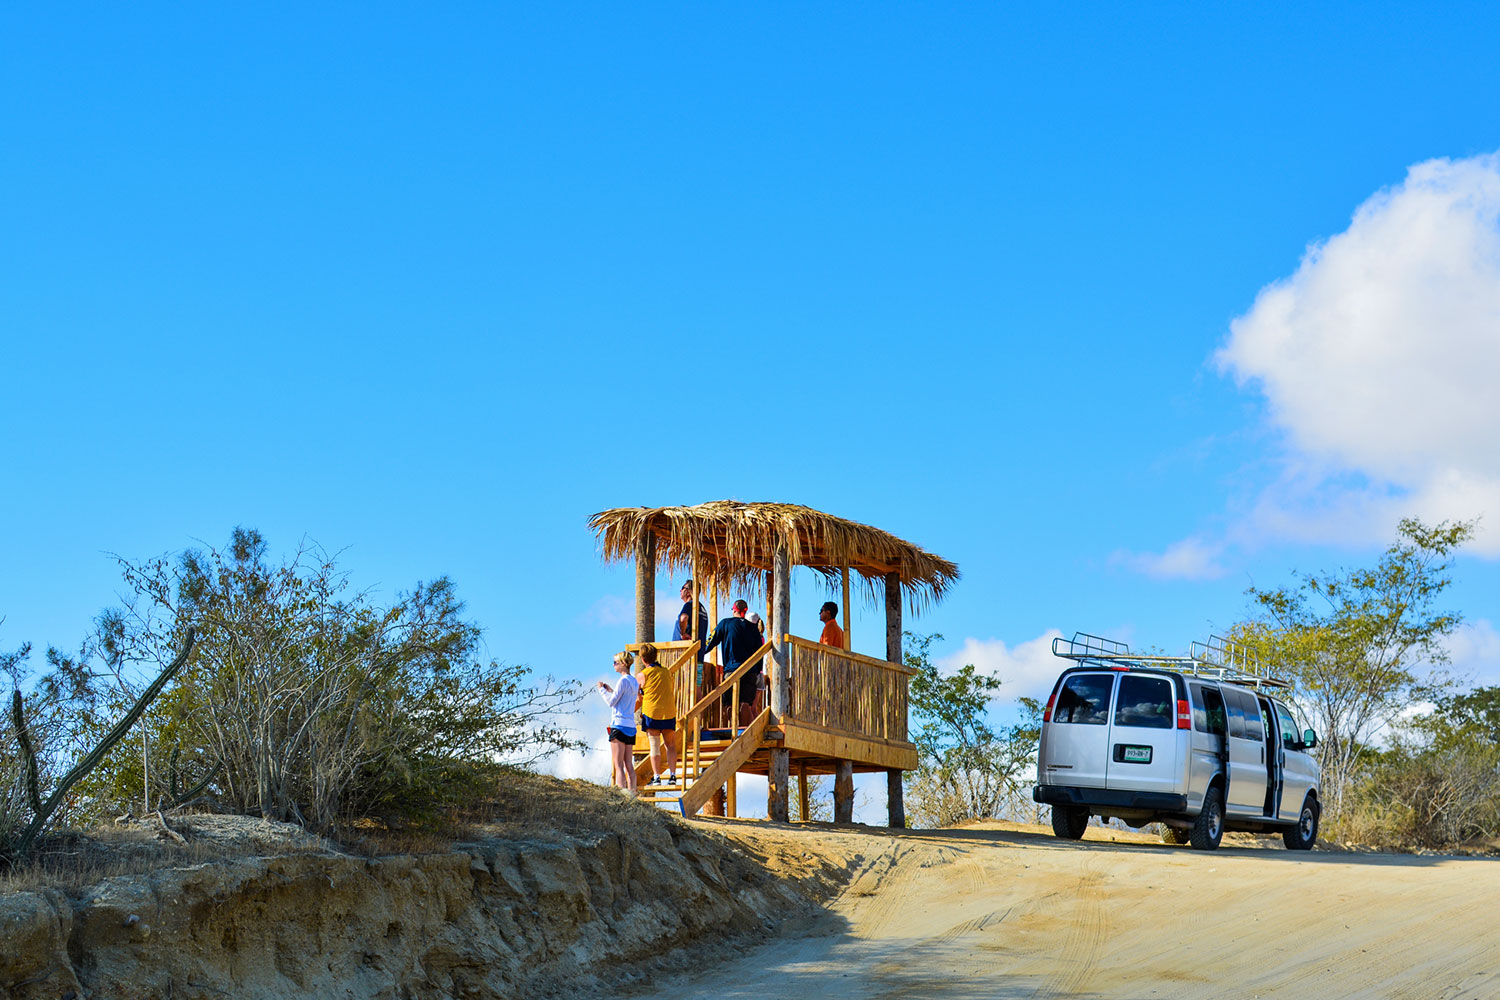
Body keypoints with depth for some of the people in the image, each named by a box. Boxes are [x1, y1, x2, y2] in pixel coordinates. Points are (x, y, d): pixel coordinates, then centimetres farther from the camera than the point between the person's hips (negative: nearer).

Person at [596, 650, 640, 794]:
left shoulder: (623, 681, -11)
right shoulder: (634, 682, 15)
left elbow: (611, 702, -10)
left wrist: (602, 690, 4)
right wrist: (610, 690, 23)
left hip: (619, 725, -9)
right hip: (631, 726, 9)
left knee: (618, 765, -9)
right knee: (629, 765, 8)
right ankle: (631, 793, 6)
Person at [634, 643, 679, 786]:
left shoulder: (643, 675, -3)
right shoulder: (666, 672, 10)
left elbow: (638, 697, 3)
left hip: (651, 713, -3)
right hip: (669, 713, 3)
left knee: (654, 746, -1)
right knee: (670, 746, 10)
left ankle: (656, 777, -5)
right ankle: (672, 774, 2)